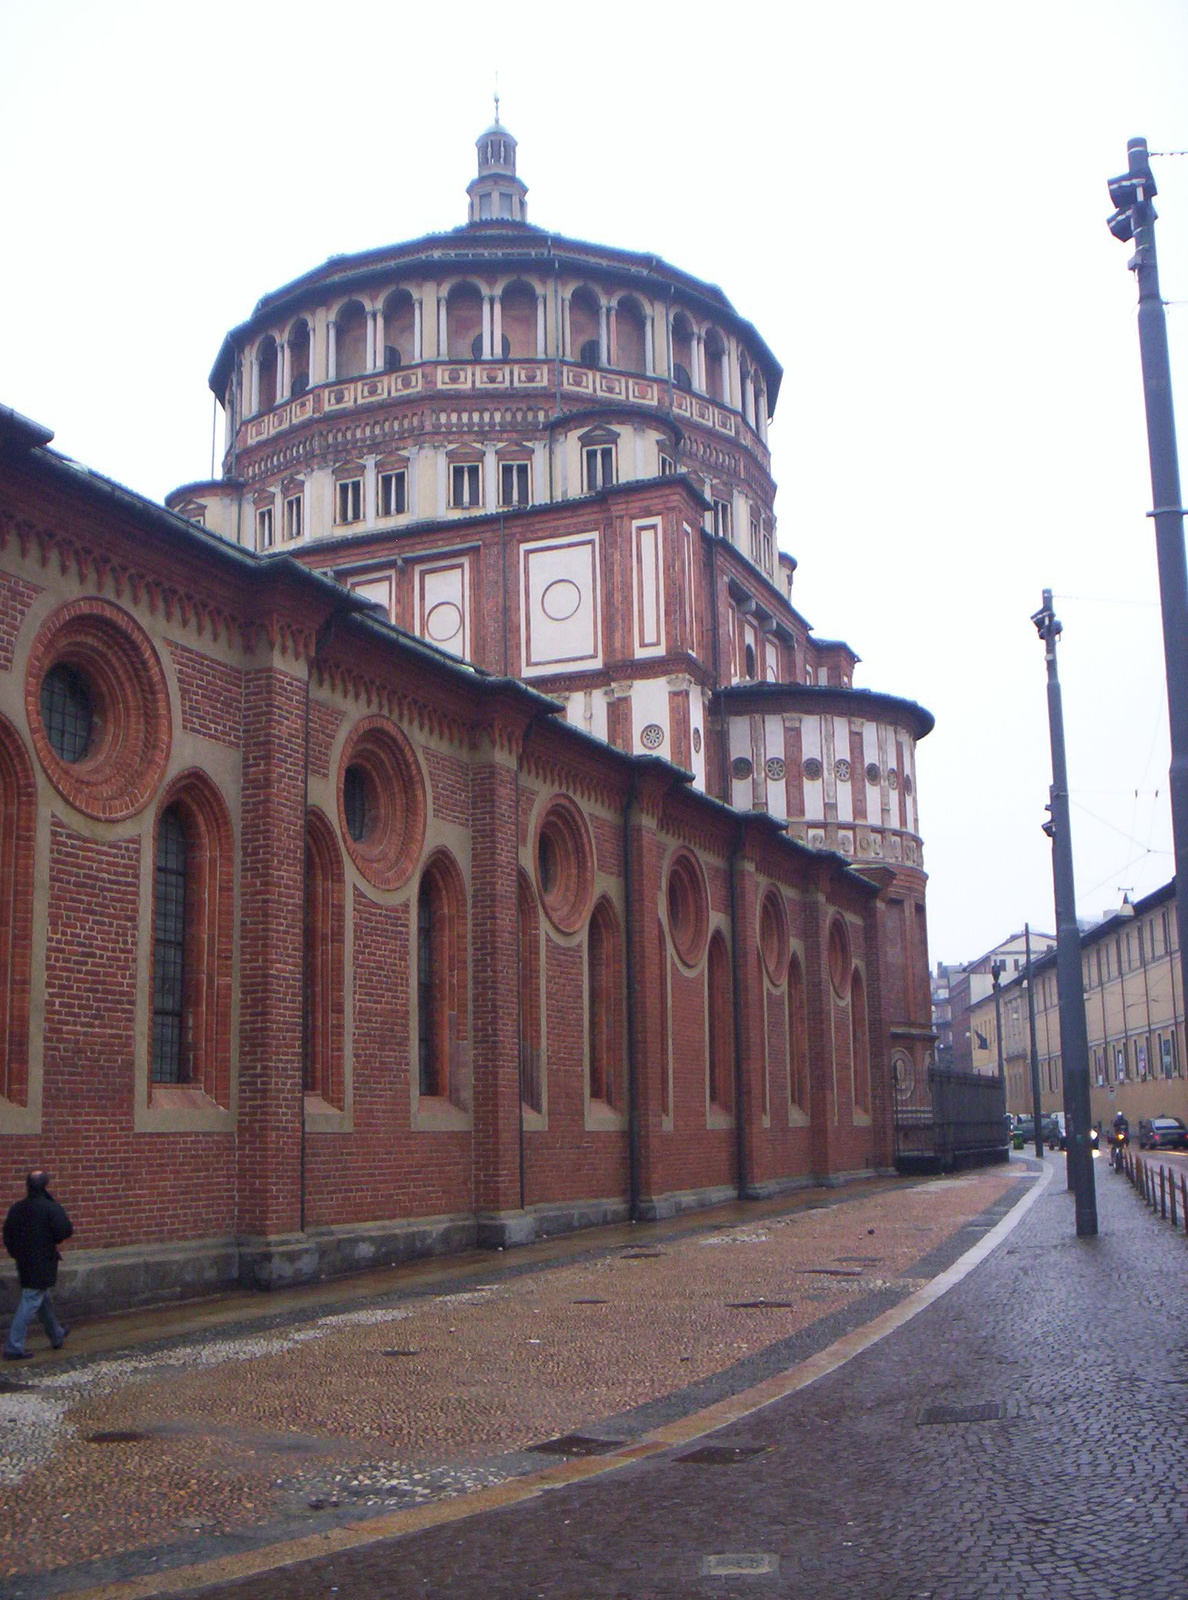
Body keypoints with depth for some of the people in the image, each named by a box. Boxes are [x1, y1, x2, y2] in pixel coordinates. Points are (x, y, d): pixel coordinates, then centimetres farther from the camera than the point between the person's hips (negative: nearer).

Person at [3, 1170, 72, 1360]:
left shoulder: (16, 1208, 2)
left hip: (24, 1264, 7)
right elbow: (64, 1231, -18)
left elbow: (7, 1236, 8)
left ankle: (57, 1336, 38)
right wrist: (71, 1225, 4)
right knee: (31, 1303, -3)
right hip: (42, 1264, -7)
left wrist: (17, 1255, 19)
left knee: (45, 1300, 22)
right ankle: (14, 1347, -4)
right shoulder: (51, 1208, -17)